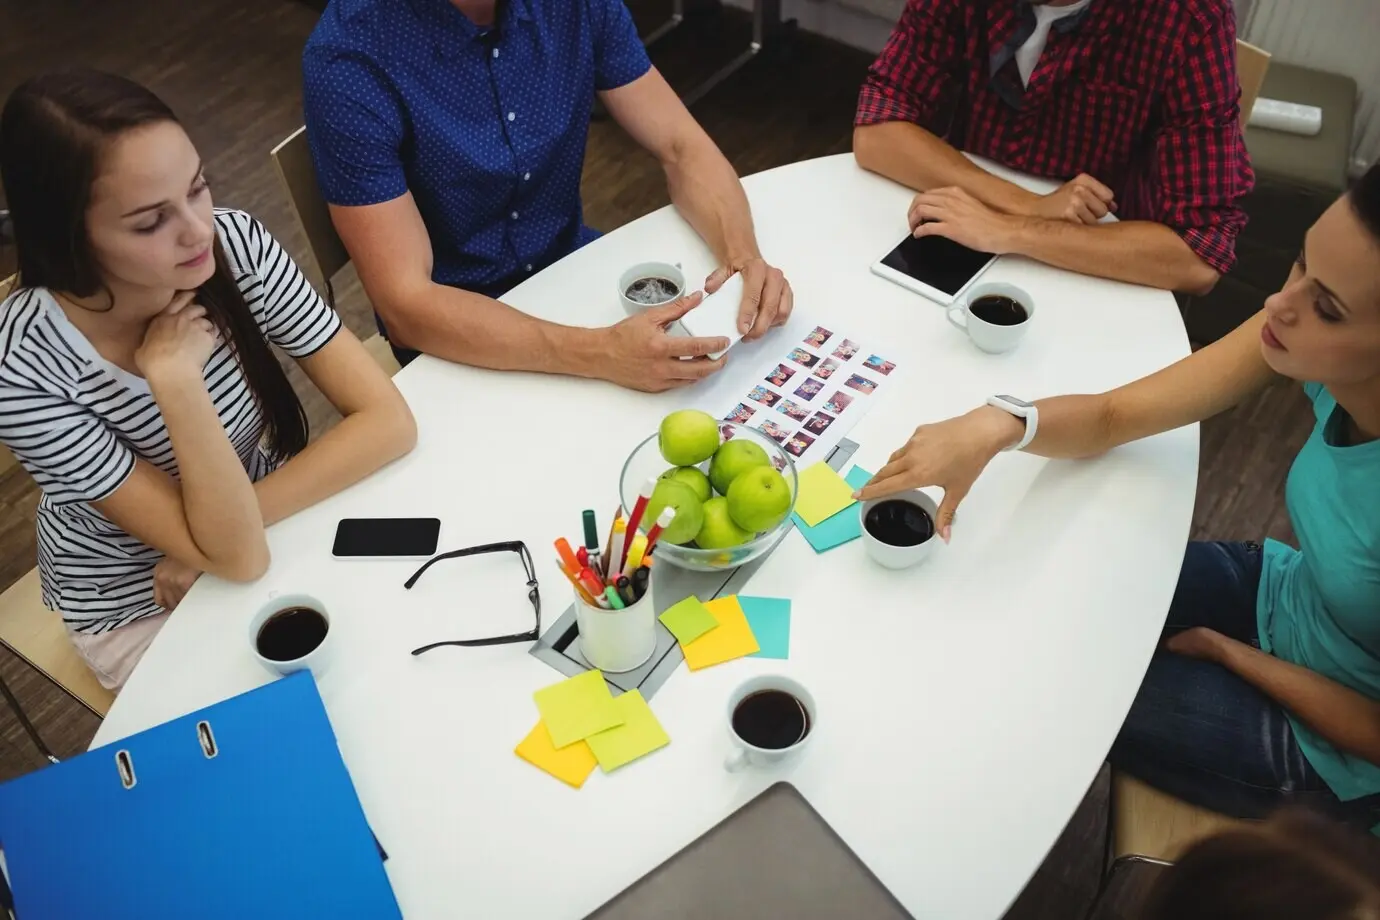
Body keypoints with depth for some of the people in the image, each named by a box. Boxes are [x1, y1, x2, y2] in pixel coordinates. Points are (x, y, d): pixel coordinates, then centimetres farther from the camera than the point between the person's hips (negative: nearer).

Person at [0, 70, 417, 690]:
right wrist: (174, 378, -37)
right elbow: (238, 555, -32)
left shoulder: (234, 244, -22)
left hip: (266, 521, 3)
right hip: (142, 609, -3)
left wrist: (232, 529, -25)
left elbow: (389, 422, -22)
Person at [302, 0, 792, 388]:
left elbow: (682, 146, -7)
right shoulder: (350, 59, -26)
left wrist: (741, 255, -28)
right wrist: (603, 353, -41)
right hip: (452, 332, -4)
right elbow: (405, 304, -29)